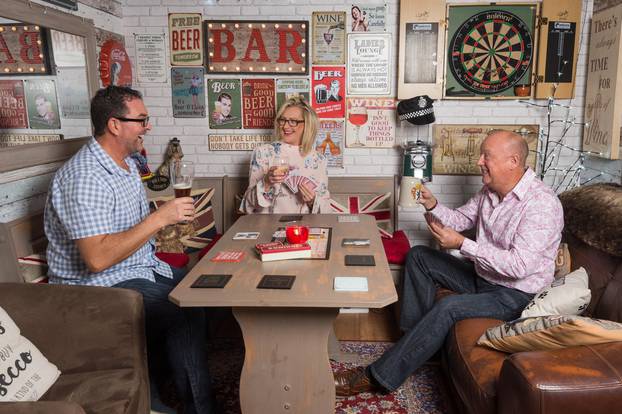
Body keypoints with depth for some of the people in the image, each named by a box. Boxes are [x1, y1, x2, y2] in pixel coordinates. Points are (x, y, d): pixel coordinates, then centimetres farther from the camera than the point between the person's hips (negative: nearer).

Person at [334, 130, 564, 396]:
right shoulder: (490, 190, 3)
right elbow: (461, 219, 11)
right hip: (483, 275, 9)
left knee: (449, 307, -33)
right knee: (419, 256, 5)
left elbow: (520, 265, -31)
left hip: (516, 293, -9)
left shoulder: (542, 204, -24)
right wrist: (432, 206, -10)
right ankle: (415, 336, 7)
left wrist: (462, 244, -30)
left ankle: (379, 377, -24)